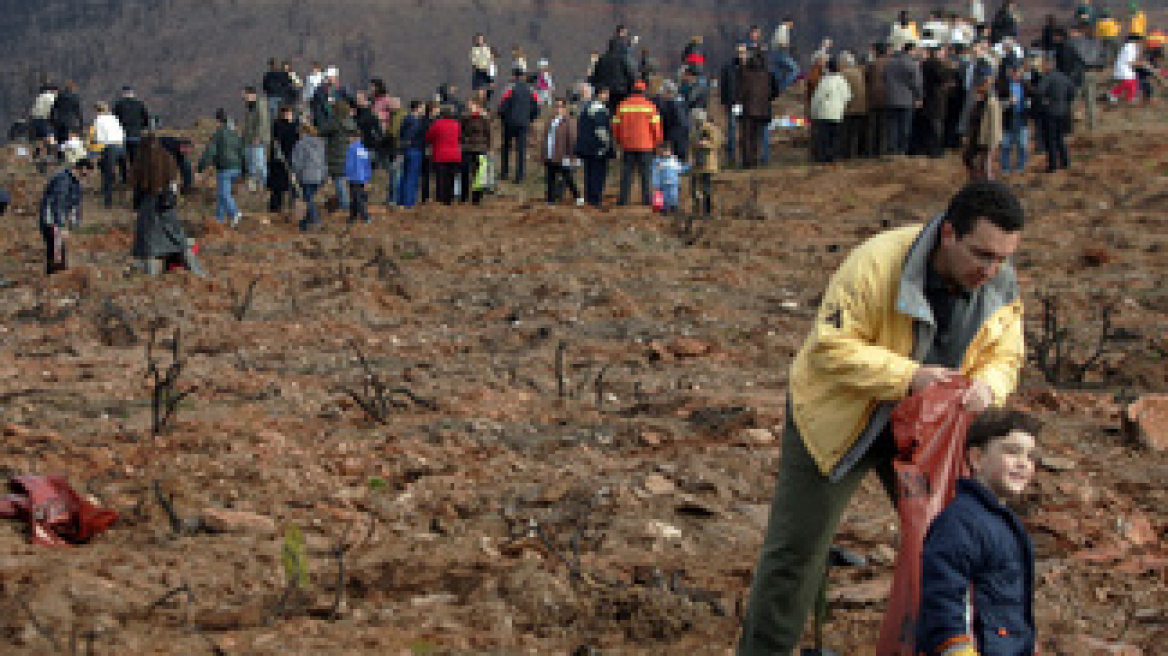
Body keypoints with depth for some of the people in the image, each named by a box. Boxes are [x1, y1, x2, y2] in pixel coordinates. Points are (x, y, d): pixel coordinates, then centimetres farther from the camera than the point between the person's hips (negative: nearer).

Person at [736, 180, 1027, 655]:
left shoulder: (1002, 286, -11)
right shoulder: (879, 263, -30)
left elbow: (1004, 355, 1)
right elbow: (831, 348, -28)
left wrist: (986, 384, -24)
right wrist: (907, 376, -37)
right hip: (839, 417, -5)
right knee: (796, 547, 1)